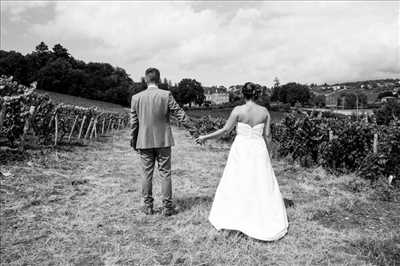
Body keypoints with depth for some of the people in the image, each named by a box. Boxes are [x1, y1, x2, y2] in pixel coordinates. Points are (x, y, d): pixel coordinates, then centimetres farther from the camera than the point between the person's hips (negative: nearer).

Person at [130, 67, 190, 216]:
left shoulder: (136, 97, 0)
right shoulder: (166, 95, -7)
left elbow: (133, 122, 4)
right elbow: (179, 114, -7)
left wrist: (133, 140, 15)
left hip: (144, 142, 2)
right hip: (163, 141, -2)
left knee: (147, 174, 10)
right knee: (165, 173, 6)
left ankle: (148, 206, 19)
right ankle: (167, 207, 12)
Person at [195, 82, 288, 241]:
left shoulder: (238, 110, -9)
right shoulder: (264, 111, 0)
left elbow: (226, 129, -7)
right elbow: (267, 135, 2)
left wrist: (205, 137, 3)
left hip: (241, 150, -2)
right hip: (259, 150, 3)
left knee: (236, 184, 9)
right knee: (262, 184, 11)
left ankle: (232, 218, 21)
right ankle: (266, 221, 19)